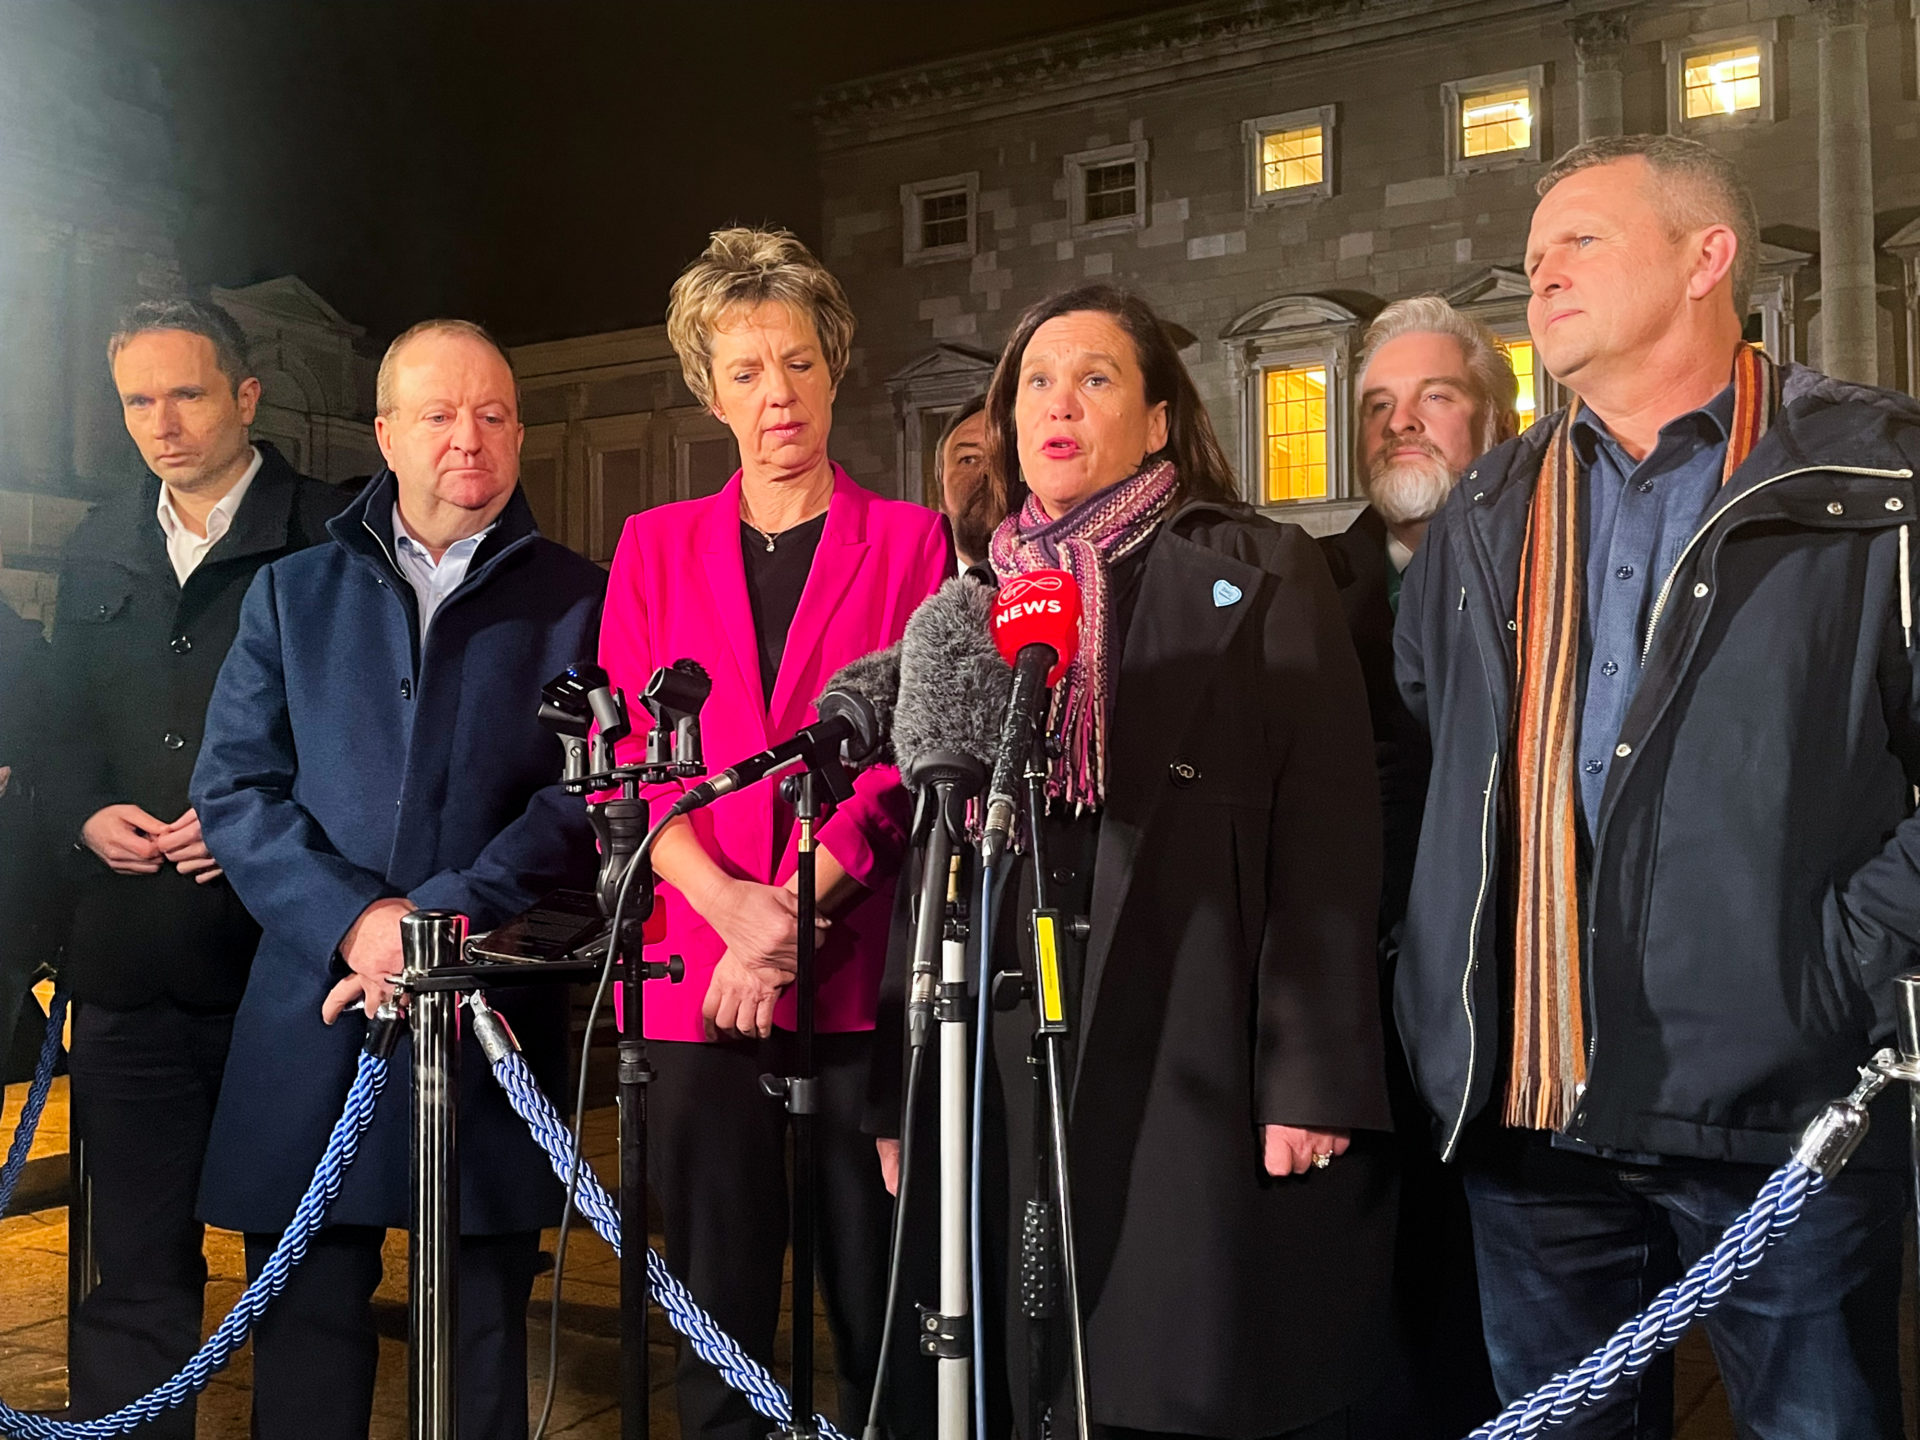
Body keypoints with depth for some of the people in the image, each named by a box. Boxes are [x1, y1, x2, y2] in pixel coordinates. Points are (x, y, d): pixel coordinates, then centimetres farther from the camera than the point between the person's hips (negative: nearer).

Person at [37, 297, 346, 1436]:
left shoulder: (330, 542, -3)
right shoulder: (100, 552, 16)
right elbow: (65, 733, 20)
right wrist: (87, 818, 1)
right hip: (131, 964, 5)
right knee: (135, 1267, 10)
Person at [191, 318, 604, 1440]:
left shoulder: (579, 601, 7)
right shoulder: (294, 592, 14)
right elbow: (235, 786, 5)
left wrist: (445, 915, -15)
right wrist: (353, 920, -11)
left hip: (496, 1016, -1)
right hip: (316, 1009, 2)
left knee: (486, 1327, 7)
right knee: (305, 1327, 7)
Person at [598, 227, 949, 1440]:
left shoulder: (910, 541, 7)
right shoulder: (658, 546, 13)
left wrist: (801, 902, -15)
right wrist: (727, 902, -12)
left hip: (861, 966, -1)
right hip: (700, 973, 2)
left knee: (879, 1294, 4)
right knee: (720, 1289, 8)